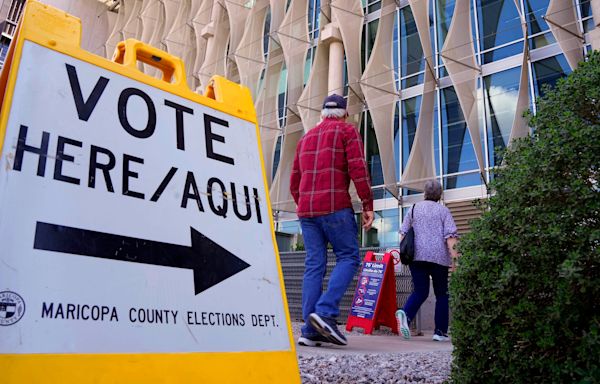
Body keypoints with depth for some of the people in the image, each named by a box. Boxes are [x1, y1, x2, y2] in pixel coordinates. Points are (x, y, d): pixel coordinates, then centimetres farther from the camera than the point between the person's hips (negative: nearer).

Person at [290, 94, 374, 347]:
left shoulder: (306, 138, 22)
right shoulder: (347, 130, 5)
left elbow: (294, 182, 21)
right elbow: (358, 169, -8)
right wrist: (368, 205, -5)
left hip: (306, 209, 6)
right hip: (335, 207, -6)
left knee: (314, 265, 3)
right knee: (348, 257, 1)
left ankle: (310, 331, -1)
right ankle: (326, 312, -17)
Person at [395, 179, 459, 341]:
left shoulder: (414, 209, 13)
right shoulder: (443, 211, 5)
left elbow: (403, 232, 11)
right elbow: (450, 236, -6)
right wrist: (454, 257, -7)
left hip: (416, 255, 2)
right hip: (438, 256, -2)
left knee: (420, 291, 6)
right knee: (442, 294, 10)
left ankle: (405, 313, -22)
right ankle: (440, 331, 9)